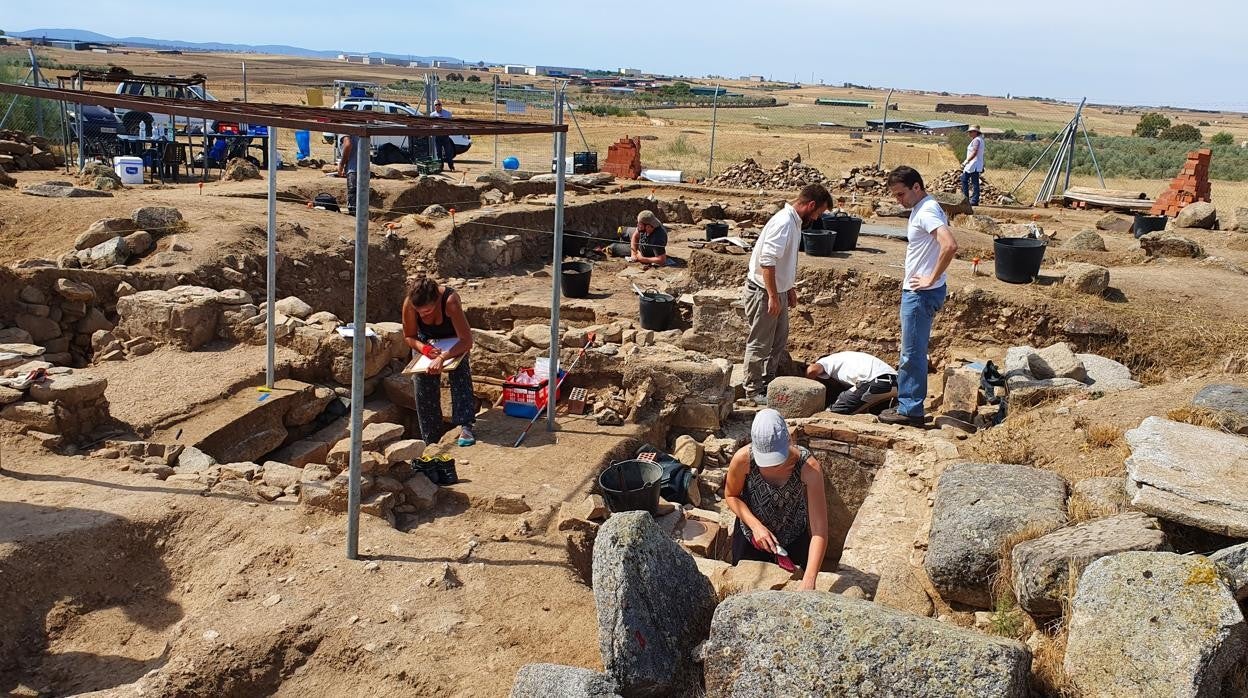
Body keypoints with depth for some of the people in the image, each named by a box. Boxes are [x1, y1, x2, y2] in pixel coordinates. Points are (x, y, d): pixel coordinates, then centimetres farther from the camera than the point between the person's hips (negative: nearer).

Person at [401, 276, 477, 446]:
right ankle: (432, 442, 7)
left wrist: (442, 357, -55)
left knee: (460, 374, -29)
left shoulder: (450, 300, -41)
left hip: (454, 340, -3)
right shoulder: (409, 304, -32)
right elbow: (409, 337, -14)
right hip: (425, 340, 3)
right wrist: (423, 348, -35)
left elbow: (467, 341, -43)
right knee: (423, 384, -4)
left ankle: (465, 427, -35)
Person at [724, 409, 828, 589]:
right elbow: (731, 496, -7)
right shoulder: (743, 459, -30)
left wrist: (808, 582, -45)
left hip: (794, 541, 0)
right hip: (750, 539, 1)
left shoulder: (809, 468, -34)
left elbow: (819, 531, -36)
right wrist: (755, 526, -23)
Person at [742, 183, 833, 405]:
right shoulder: (783, 223, -24)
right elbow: (767, 261, -28)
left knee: (779, 339, 19)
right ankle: (753, 390, 11)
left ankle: (768, 383, 32)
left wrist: (790, 289, 23)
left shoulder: (795, 221, 8)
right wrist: (772, 297, -27)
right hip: (763, 291, -10)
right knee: (760, 343, 0)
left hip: (778, 290, 10)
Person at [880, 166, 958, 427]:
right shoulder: (921, 209, 12)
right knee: (911, 352, 17)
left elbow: (950, 245, -33)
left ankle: (910, 410, 7)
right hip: (915, 291, 11)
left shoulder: (927, 212, -19)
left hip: (922, 294, -11)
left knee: (913, 353, -2)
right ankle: (907, 403, 27)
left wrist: (931, 279, -25)